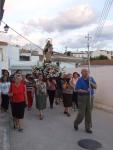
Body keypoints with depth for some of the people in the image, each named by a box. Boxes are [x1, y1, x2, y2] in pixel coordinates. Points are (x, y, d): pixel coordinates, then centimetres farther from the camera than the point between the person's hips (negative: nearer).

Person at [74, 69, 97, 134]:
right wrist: (86, 91, -27)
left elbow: (95, 87, 2)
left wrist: (91, 83, -16)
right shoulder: (80, 80, -8)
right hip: (82, 97, -4)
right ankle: (76, 123, 28)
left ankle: (88, 128, 21)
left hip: (90, 97, 4)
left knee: (89, 113, 8)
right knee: (82, 113, 0)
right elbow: (78, 90, -14)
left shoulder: (91, 79, 4)